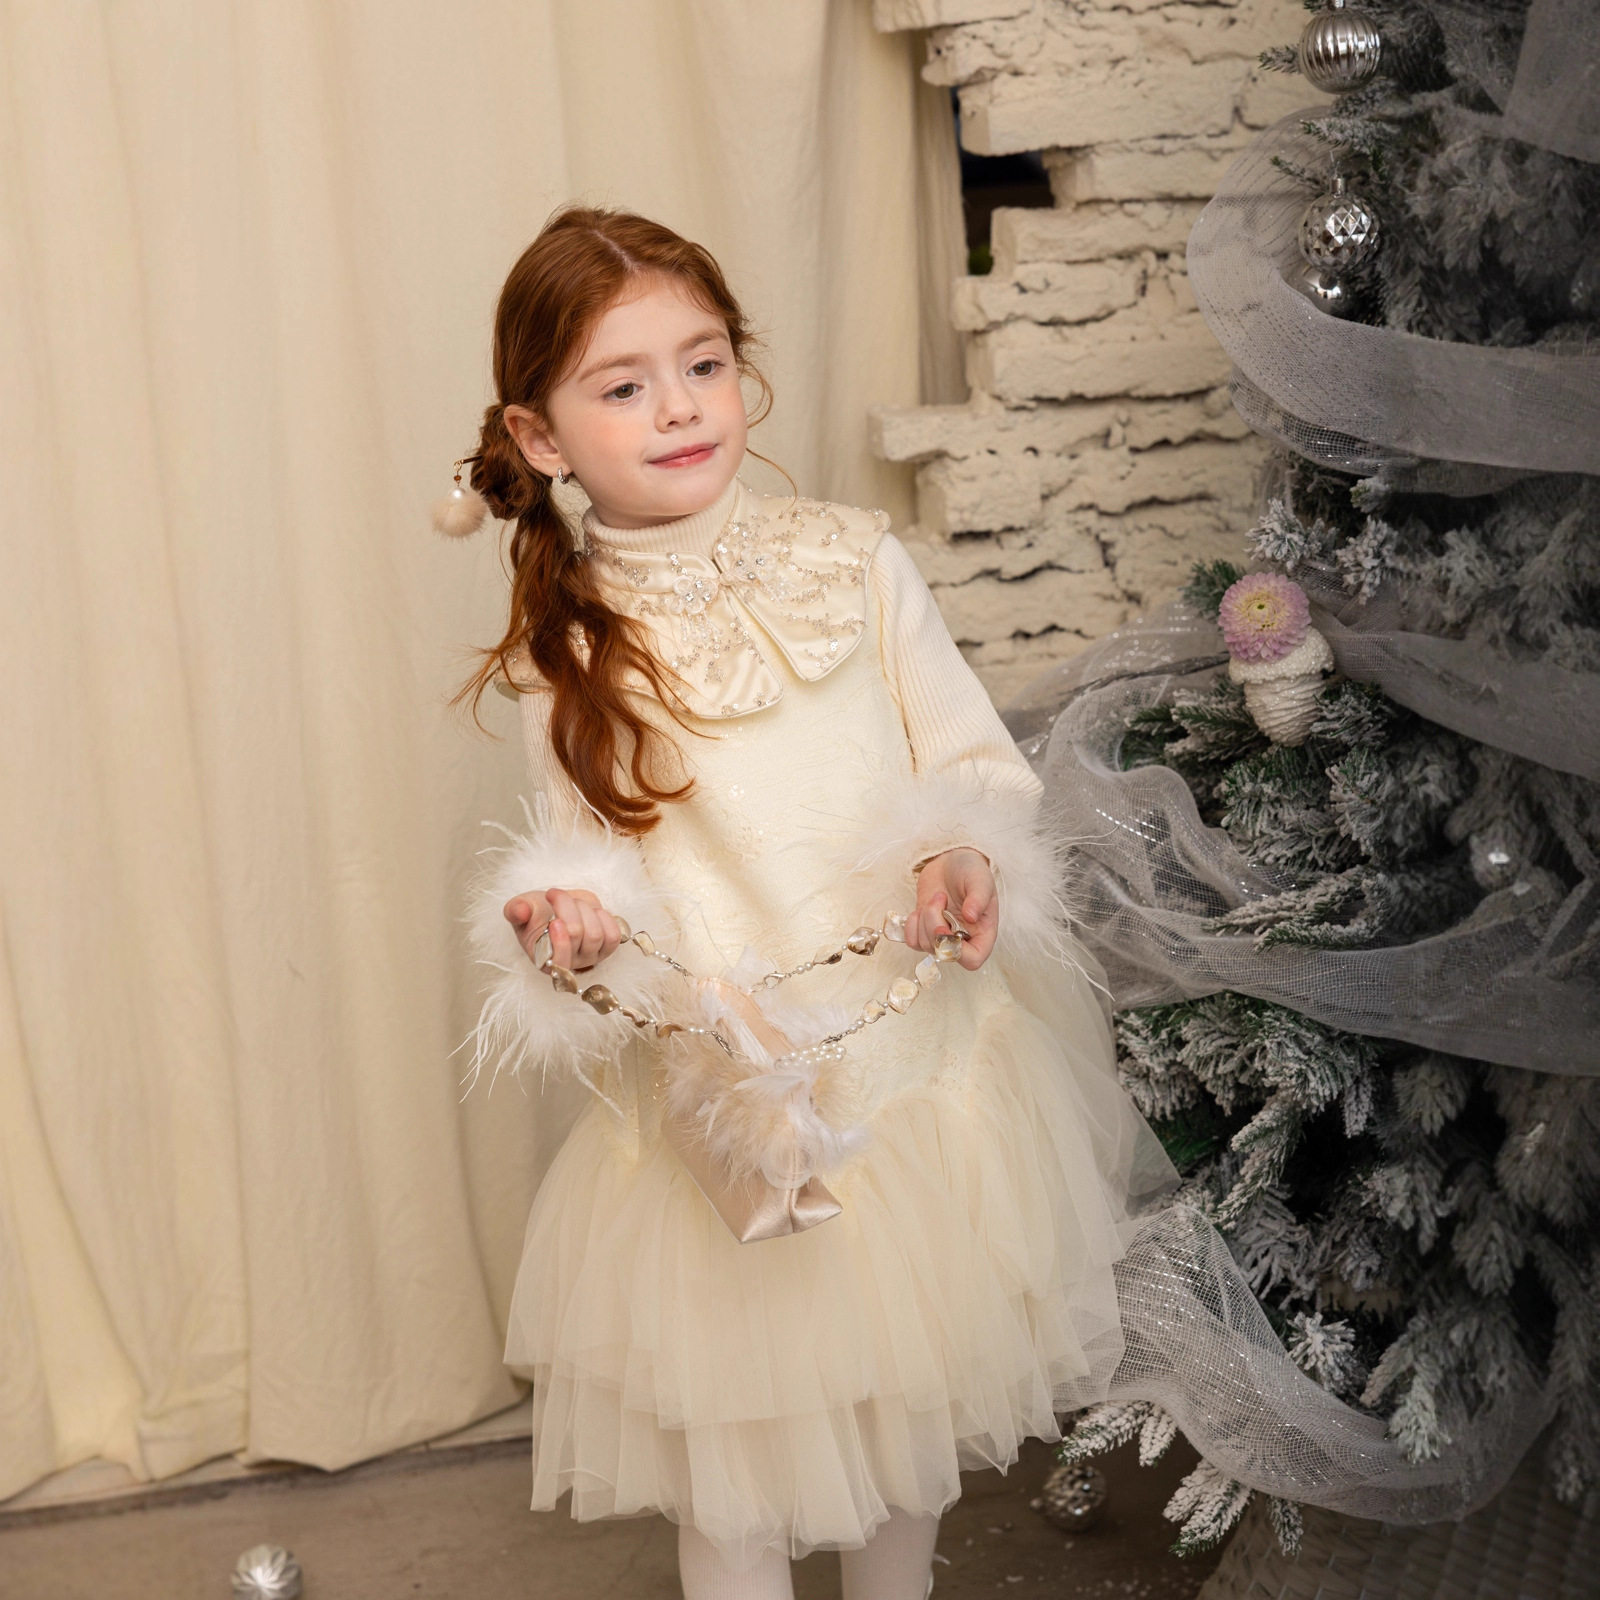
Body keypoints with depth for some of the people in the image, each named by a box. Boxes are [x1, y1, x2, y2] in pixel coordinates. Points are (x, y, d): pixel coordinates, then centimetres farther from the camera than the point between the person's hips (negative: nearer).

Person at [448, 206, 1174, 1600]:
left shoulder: (855, 562, -3)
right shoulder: (565, 656, -3)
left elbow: (980, 760, 2)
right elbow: (585, 863, 2)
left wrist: (968, 856, -18)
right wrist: (563, 923, -20)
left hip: (916, 1056, 2)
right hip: (720, 1104, -1)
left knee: (912, 1424, 20)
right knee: (730, 1475, 8)